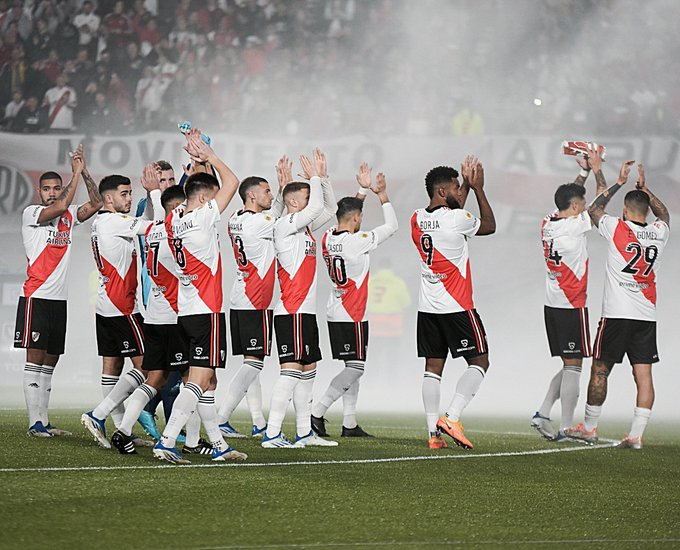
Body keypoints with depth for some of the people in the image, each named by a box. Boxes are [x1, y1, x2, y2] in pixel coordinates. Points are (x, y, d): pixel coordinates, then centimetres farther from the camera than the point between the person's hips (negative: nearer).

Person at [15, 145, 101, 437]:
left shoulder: (69, 216, 13)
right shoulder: (31, 214, -5)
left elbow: (96, 204, 6)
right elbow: (60, 206, -20)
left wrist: (85, 172, -3)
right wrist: (76, 172, -13)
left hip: (59, 299, 7)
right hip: (36, 297, -7)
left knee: (50, 361, 8)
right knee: (35, 357, -9)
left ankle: (44, 421, 11)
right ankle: (35, 423, -12)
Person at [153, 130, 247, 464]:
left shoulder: (174, 220, 7)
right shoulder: (203, 218, -14)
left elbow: (195, 190, 28)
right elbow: (231, 182, -7)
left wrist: (198, 160, 21)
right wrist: (208, 156, 3)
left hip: (186, 310, 9)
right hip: (206, 311, -9)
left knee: (208, 379, 14)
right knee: (199, 379, -10)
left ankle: (218, 444, 19)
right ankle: (166, 442, -19)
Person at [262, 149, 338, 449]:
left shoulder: (304, 227, 16)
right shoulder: (285, 225, -10)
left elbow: (329, 208, 26)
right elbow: (317, 208, -22)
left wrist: (322, 177, 13)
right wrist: (314, 178, -7)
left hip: (305, 311, 10)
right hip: (292, 312, -10)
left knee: (308, 369, 13)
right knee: (291, 369, -14)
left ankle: (304, 432, 18)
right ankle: (271, 434, -15)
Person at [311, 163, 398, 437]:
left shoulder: (329, 237, 4)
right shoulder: (357, 241, -17)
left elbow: (348, 213, 25)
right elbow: (391, 226, -5)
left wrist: (363, 190, 25)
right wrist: (382, 194, 2)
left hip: (335, 313, 8)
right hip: (353, 316, -8)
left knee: (353, 367, 12)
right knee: (355, 368, -5)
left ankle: (349, 423, 11)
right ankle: (317, 412, -14)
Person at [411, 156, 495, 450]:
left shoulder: (417, 219, 5)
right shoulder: (457, 219, -15)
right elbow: (489, 226, 4)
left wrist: (466, 186, 26)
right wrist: (478, 189, 10)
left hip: (427, 307, 7)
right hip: (457, 306, -7)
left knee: (433, 367, 6)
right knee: (479, 361, 3)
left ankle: (434, 432, 1)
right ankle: (451, 418, -10)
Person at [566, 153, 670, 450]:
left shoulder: (617, 229, -7)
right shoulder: (659, 233, 4)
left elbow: (594, 210, 13)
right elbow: (663, 212, 28)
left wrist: (618, 183, 18)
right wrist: (643, 187, 31)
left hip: (617, 314, -3)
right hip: (647, 315, 3)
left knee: (600, 370, 8)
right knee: (643, 374, -1)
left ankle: (589, 428, 17)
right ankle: (636, 435, -6)